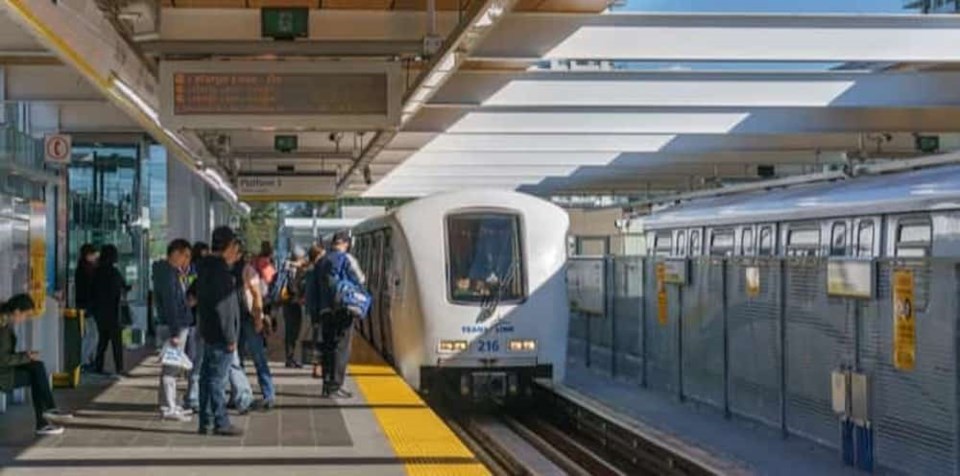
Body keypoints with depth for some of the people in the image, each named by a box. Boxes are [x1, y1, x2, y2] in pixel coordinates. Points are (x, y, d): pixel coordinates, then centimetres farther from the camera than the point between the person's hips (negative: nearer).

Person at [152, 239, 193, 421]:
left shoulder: (175, 272, 17)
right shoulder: (167, 273, -14)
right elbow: (169, 303, -20)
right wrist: (174, 331, -22)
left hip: (179, 326, 10)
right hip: (173, 327, -10)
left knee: (173, 367, 15)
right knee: (170, 368, -7)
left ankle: (171, 405, 22)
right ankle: (168, 408, -6)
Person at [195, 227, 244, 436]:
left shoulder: (206, 266, 13)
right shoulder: (219, 269, -18)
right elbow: (222, 306, -21)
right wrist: (230, 337, -20)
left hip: (209, 332, 10)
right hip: (219, 334, -10)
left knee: (208, 376, 12)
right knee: (217, 378, -6)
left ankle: (205, 422, 17)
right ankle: (221, 423, -2)